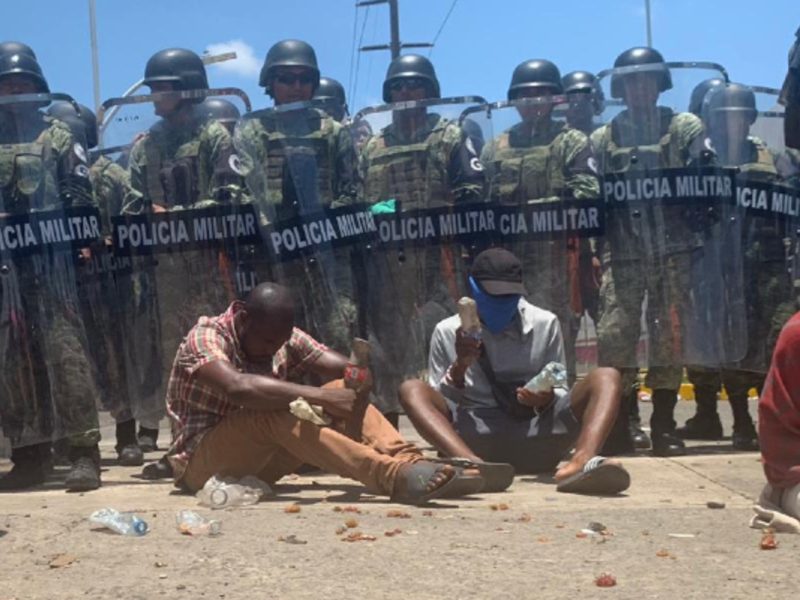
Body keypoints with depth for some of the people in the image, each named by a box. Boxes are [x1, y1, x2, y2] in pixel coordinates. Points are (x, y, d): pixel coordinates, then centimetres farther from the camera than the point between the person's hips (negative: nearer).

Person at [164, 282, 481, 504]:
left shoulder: (287, 339, 4)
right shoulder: (205, 336, -16)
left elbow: (345, 369, -5)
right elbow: (238, 388, -37)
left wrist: (358, 377, -29)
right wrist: (317, 395, -39)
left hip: (258, 463, 6)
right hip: (201, 464, -6)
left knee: (344, 394, -13)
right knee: (270, 412, -36)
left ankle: (410, 463, -34)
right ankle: (396, 477, -48)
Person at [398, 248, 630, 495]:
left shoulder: (544, 324, 9)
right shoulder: (448, 332, 7)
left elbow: (559, 392, 12)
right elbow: (438, 404, 7)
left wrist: (546, 399, -12)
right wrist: (460, 366, -11)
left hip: (535, 439, 1)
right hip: (476, 440, -1)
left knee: (606, 378, -16)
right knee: (412, 390, -23)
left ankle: (580, 462, -48)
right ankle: (473, 466, -50)